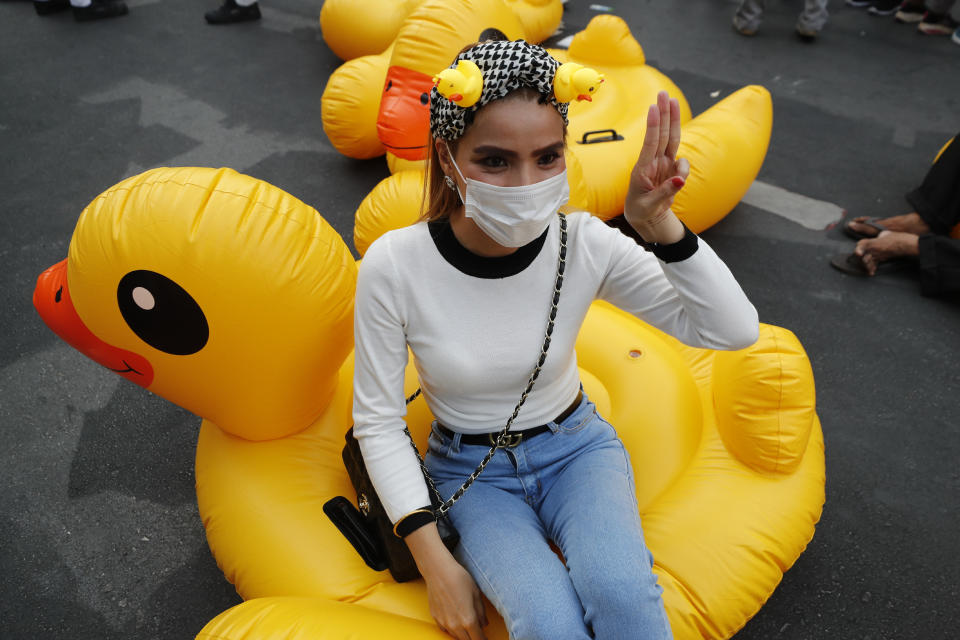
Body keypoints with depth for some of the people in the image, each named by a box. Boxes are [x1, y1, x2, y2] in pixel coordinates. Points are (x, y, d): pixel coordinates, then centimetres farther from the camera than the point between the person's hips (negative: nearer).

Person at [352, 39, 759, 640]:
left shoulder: (585, 245, -17)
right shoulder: (394, 266, -22)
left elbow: (735, 330, -17)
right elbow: (378, 421, -12)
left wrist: (659, 224, -31)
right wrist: (435, 561, -15)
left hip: (575, 447, 1)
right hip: (471, 470, -1)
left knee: (619, 591, -26)